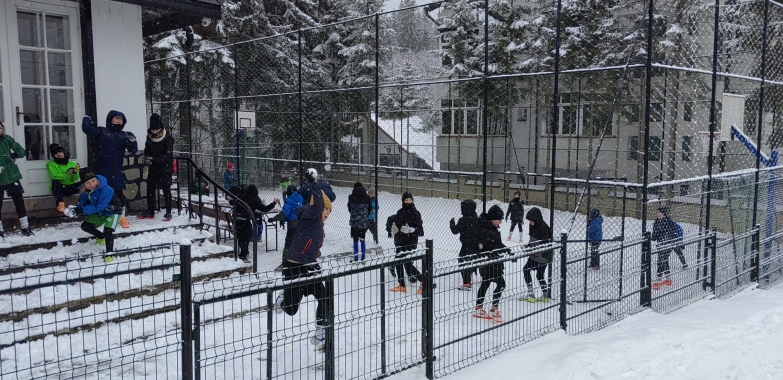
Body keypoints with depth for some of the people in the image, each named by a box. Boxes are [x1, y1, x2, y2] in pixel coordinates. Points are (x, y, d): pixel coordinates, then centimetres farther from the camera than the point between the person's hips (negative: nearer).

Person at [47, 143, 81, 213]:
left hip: (71, 188, 1)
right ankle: (60, 205, -46)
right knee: (55, 181, -36)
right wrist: (68, 174, -28)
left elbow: (75, 178, -5)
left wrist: (75, 172, -29)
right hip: (60, 189, -1)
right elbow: (55, 177, -12)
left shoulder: (72, 164, 11)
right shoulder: (51, 164, 6)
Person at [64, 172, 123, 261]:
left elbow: (99, 206, -38)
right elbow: (82, 203, -6)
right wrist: (76, 209, -30)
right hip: (99, 213, 8)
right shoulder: (85, 192, -11)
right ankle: (101, 237, 32)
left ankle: (109, 253, -18)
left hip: (112, 212, -8)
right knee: (85, 226, 8)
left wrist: (82, 210, -43)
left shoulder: (106, 190, -35)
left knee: (108, 230, -26)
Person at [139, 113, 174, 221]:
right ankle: (150, 212, 23)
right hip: (153, 169, 6)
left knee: (166, 190, -4)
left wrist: (153, 160, -29)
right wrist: (147, 157, -13)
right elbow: (147, 150, 10)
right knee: (150, 189, 11)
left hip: (165, 168, -6)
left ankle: (168, 213, 4)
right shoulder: (149, 137, 0)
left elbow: (168, 156, -20)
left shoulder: (168, 138, -16)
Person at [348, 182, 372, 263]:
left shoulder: (351, 197, -8)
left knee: (355, 240, 8)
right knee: (362, 239, 14)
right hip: (364, 222, 2)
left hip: (354, 221, -2)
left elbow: (349, 209, 3)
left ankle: (356, 258, 10)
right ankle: (363, 257, 18)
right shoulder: (367, 197, -4)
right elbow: (370, 209, 2)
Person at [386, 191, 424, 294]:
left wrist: (412, 229, -32)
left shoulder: (415, 213, -11)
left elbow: (420, 230, -16)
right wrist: (389, 229, 10)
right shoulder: (401, 212, 5)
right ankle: (402, 286, 23)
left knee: (407, 264, -11)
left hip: (410, 242, -7)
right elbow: (391, 219, 24)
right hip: (400, 241, 7)